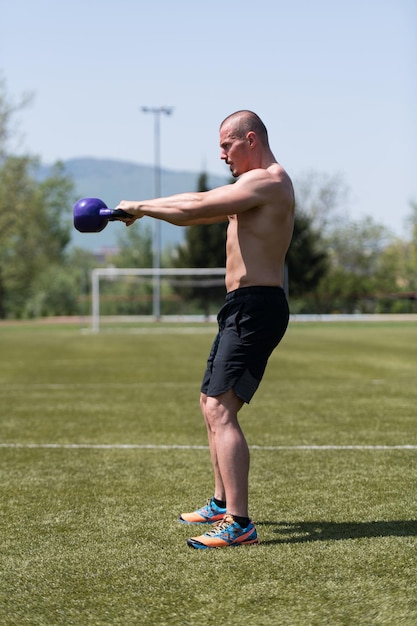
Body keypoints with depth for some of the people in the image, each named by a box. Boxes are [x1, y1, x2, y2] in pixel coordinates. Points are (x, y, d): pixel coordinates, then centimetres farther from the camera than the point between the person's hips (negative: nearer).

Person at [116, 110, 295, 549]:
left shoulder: (265, 181, -13)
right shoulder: (256, 186, 21)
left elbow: (195, 207, -20)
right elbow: (199, 208, 19)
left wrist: (141, 206, -7)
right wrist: (144, 210, 6)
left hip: (255, 307, -11)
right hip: (243, 308, 11)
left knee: (221, 410, -17)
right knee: (211, 403, 20)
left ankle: (239, 524, -19)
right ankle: (222, 503, 31)